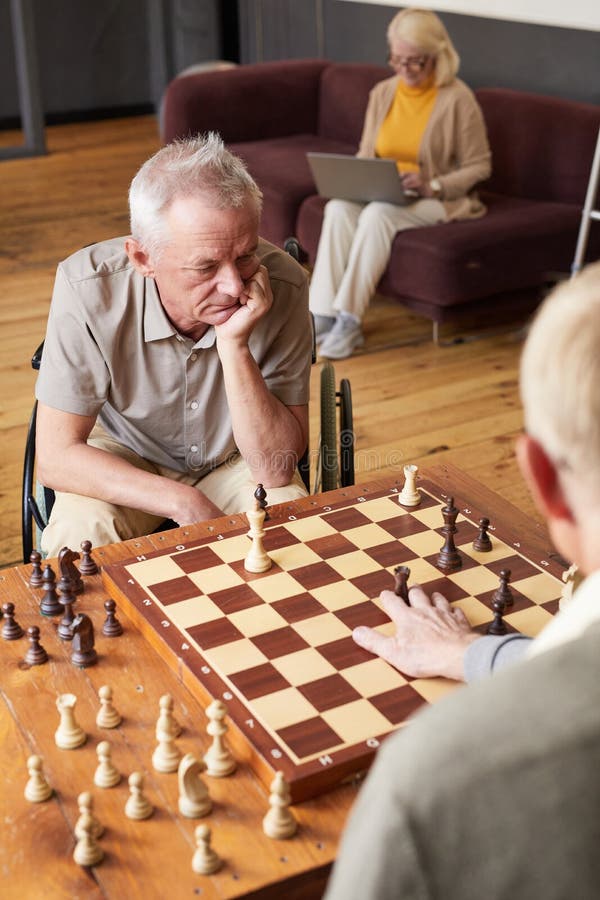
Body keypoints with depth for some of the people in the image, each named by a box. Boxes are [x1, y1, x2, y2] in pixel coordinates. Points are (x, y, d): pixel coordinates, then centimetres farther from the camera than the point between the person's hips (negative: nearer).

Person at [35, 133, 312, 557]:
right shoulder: (88, 288, -29)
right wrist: (185, 505, -31)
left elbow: (277, 469, -26)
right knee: (80, 536, -29)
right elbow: (57, 455, -23)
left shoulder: (283, 284, -28)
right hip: (123, 460, 0)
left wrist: (235, 345, -38)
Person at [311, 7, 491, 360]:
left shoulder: (458, 99, -8)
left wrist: (432, 186, -20)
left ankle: (350, 320, -30)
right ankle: (324, 314, -30)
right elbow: (365, 154, 16)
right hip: (380, 194, 5)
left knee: (378, 214, -34)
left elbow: (479, 166, -6)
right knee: (338, 207, -27)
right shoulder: (383, 93, 8)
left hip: (438, 199, -5)